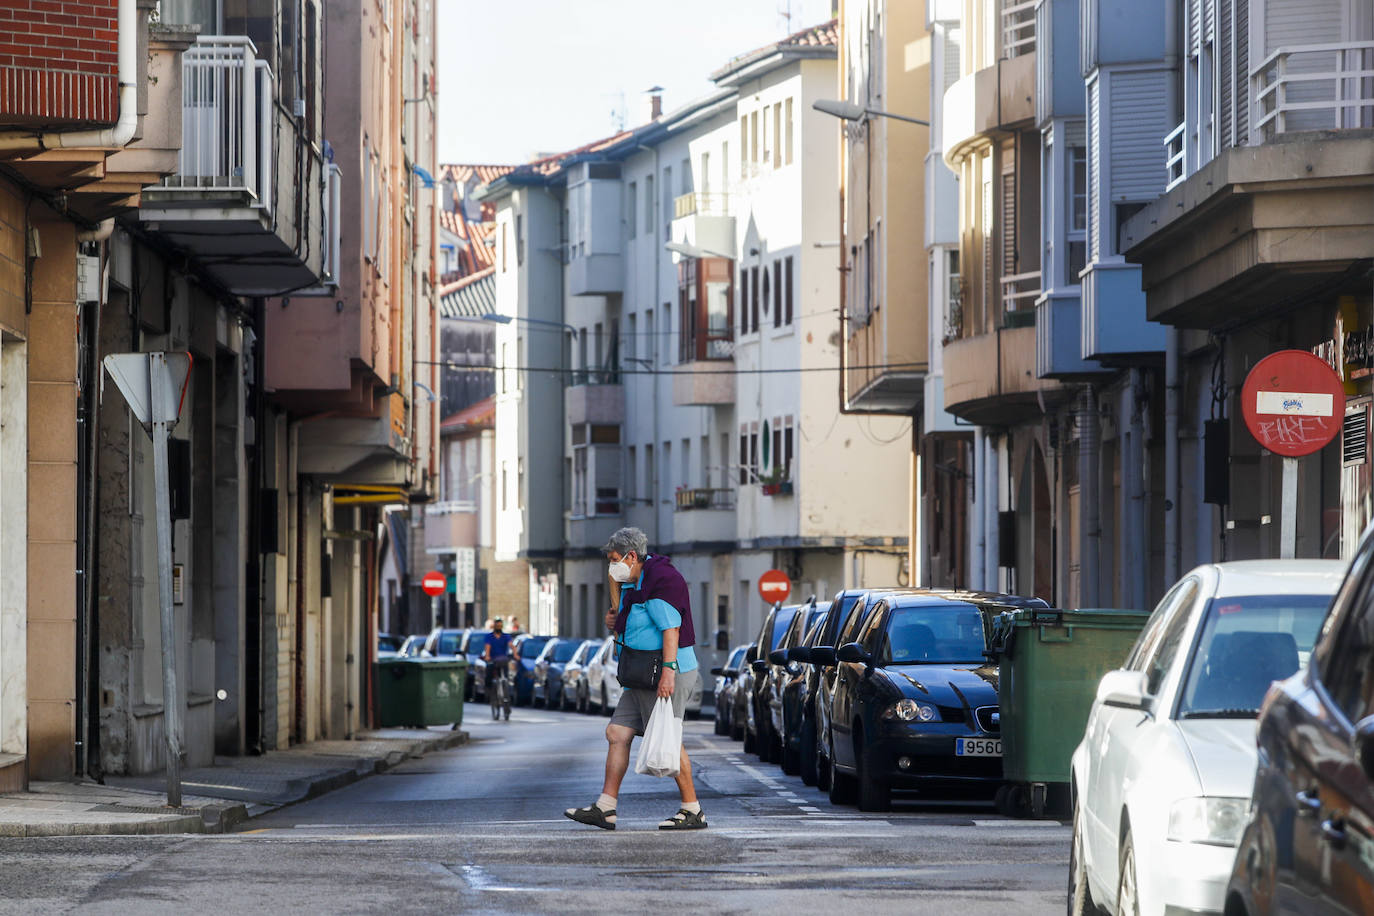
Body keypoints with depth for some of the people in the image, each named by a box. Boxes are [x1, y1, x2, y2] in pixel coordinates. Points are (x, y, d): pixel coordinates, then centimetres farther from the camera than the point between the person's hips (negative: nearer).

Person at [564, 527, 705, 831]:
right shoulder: (633, 583, 17)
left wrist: (668, 672, -28)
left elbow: (671, 627, -22)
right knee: (617, 733, 6)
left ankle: (693, 811, -1)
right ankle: (605, 808, 6)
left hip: (667, 675, -10)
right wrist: (616, 623, 8)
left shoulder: (662, 579, -15)